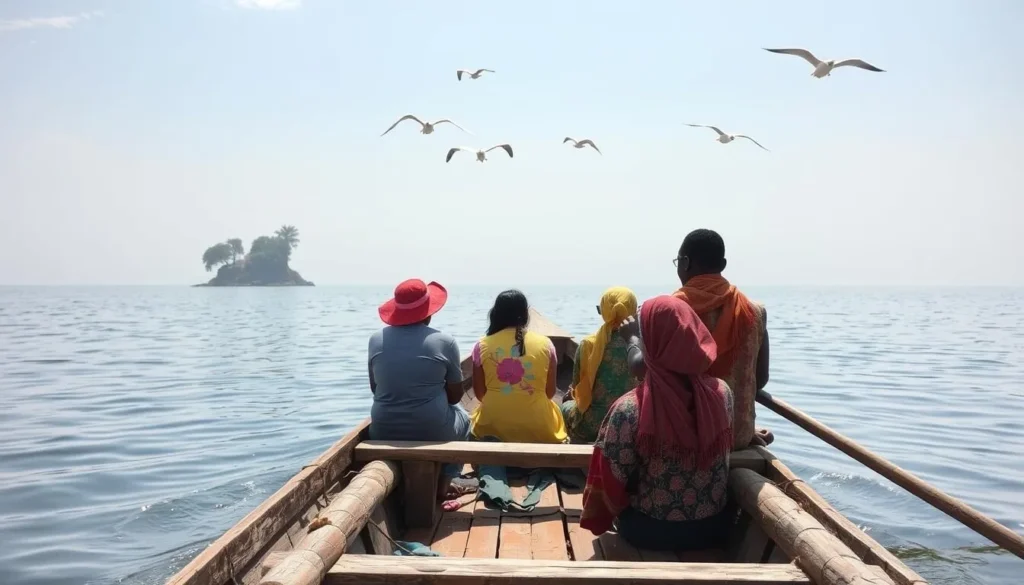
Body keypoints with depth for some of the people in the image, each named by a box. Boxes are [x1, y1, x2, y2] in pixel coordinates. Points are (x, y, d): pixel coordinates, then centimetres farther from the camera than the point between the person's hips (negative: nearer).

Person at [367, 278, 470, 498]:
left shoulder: (376, 339, -2)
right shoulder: (444, 342, -10)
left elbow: (375, 389, 10)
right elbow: (455, 395, -1)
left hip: (383, 433, 3)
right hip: (432, 432, -3)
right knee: (461, 416, 30)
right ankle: (443, 482, 21)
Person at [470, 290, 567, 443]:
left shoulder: (482, 346, -5)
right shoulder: (545, 344, -5)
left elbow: (479, 393, 1)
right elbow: (550, 392, 2)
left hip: (493, 427, 1)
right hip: (538, 429, 0)